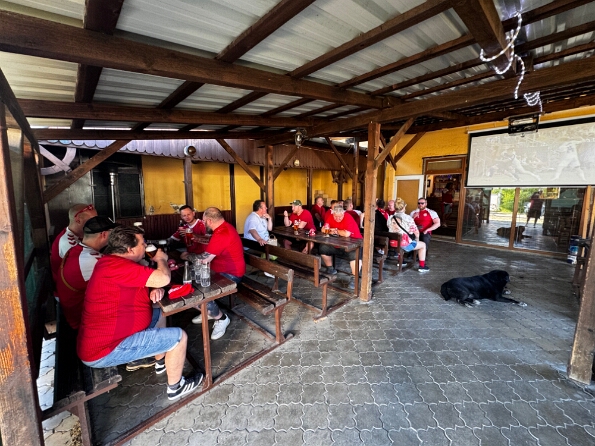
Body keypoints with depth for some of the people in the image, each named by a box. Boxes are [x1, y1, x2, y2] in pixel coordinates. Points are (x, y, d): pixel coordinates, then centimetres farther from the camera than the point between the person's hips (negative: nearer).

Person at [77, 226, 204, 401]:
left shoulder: (113, 262, 7)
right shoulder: (117, 266, -27)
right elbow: (163, 278, -33)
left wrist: (155, 289, -9)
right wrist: (161, 259, -12)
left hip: (107, 335, 10)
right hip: (105, 350, -10)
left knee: (159, 313, 23)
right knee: (179, 336, -10)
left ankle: (161, 362, 36)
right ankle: (175, 387, 13)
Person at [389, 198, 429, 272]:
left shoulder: (391, 218, -2)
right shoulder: (408, 218, -14)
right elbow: (416, 232, -8)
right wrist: (417, 239, 14)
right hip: (405, 244, -5)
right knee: (423, 245, 19)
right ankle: (422, 266, 25)